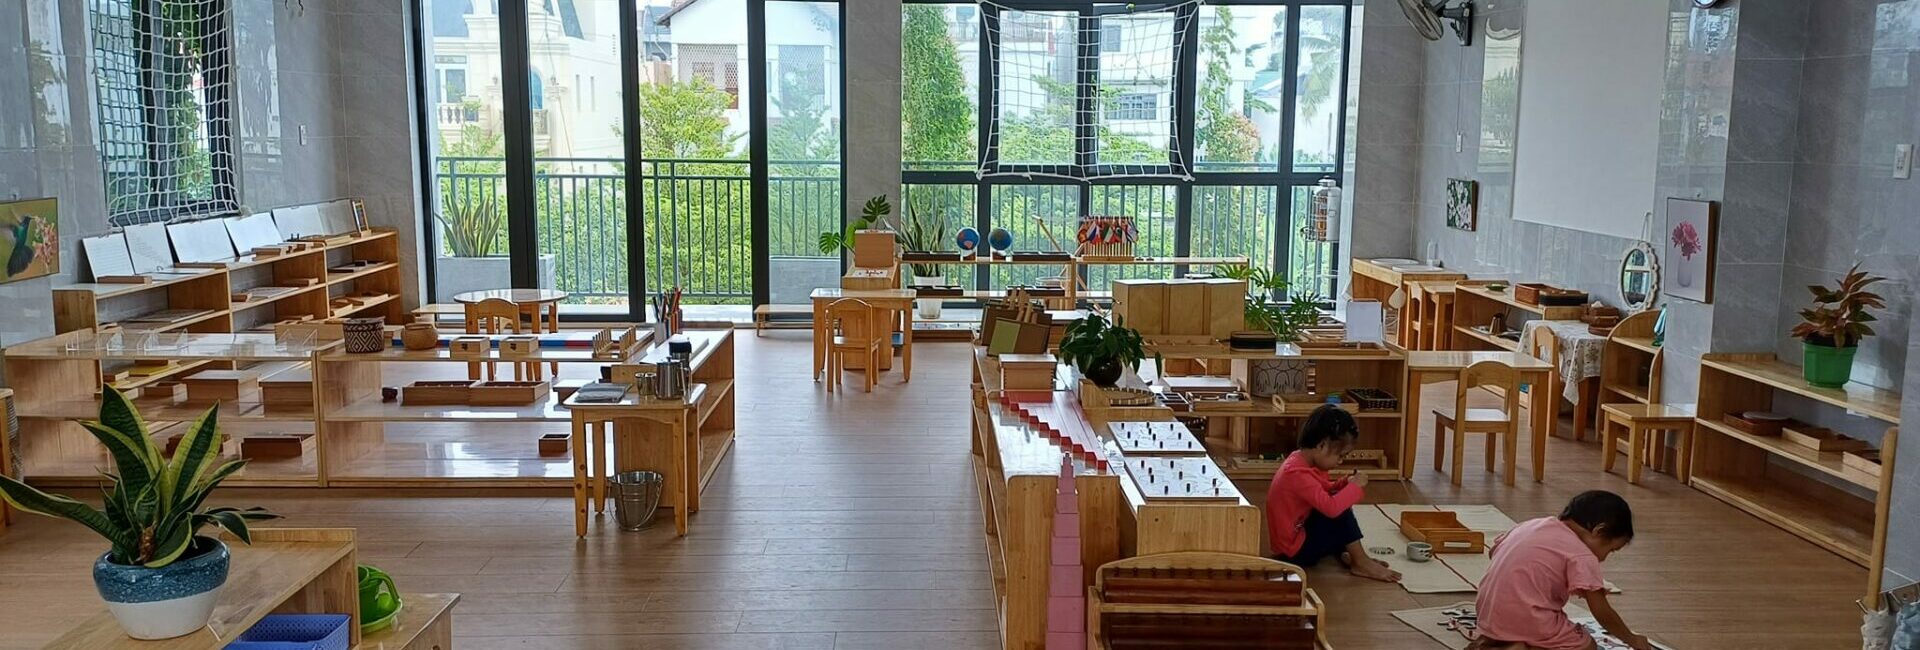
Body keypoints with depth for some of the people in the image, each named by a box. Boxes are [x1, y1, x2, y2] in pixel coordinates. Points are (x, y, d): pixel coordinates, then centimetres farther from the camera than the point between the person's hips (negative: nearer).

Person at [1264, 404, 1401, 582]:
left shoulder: (1301, 460, 3)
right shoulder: (1298, 474, -29)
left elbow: (1325, 489, 20)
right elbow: (1331, 507, -37)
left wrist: (1346, 484, 1)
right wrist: (1355, 487, -22)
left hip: (1299, 534, 11)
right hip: (1296, 551, -11)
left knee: (1340, 507, 15)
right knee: (1340, 510, -20)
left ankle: (1343, 553, 2)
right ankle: (1360, 563, -7)